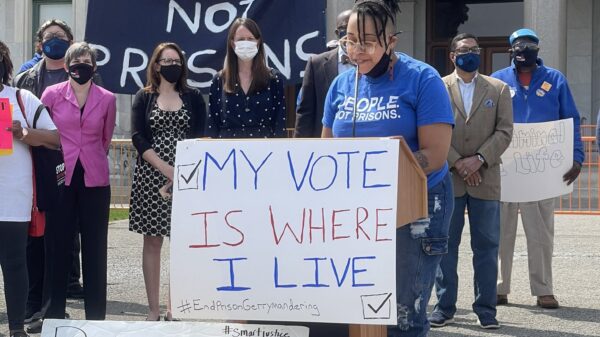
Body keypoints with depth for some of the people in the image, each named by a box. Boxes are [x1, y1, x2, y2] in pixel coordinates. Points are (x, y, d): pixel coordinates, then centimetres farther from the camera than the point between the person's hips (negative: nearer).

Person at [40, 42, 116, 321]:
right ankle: (54, 315, 9)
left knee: (95, 249, 3)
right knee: (59, 246, 2)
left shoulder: (107, 99, 4)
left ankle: (95, 316, 10)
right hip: (60, 179, -1)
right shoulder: (52, 94, 1)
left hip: (95, 181, 1)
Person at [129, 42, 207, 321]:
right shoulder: (144, 98, 8)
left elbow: (199, 138, 2)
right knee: (152, 242, 2)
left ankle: (175, 308, 3)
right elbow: (138, 137, -2)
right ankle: (153, 309, 5)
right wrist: (165, 168, -14)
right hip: (151, 176, 0)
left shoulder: (193, 98, 9)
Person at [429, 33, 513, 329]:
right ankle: (445, 307, 11)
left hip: (485, 179, 1)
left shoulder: (498, 89, 9)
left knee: (486, 246, 3)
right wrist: (457, 163, -11)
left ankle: (486, 309, 11)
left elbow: (504, 131, 2)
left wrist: (480, 159, -11)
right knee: (445, 244, 3)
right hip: (447, 179, -1)